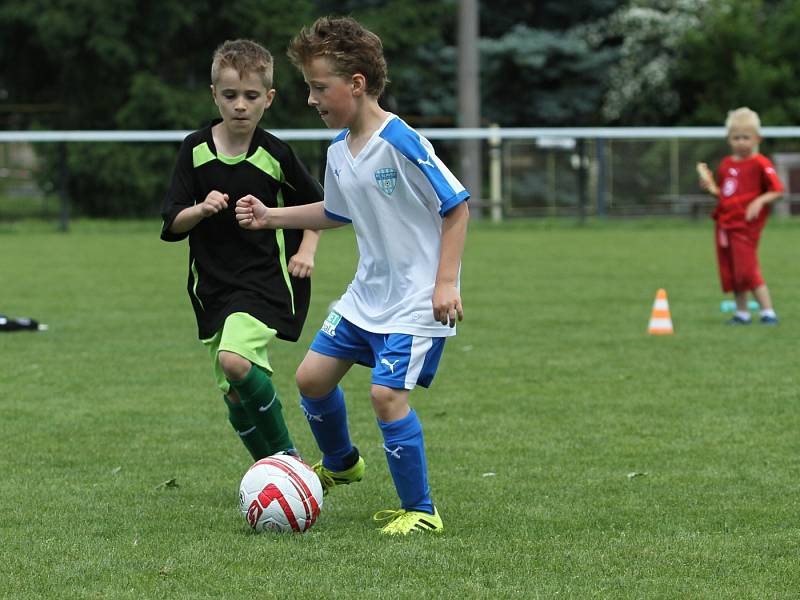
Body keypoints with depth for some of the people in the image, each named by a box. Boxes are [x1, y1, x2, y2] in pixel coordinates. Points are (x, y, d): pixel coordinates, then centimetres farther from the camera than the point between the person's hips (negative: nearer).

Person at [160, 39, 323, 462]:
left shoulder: (275, 155, -4)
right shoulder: (195, 150, 0)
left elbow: (316, 205, 14)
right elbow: (172, 225, 1)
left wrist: (306, 251, 0)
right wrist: (201, 210, -19)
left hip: (265, 280, -4)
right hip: (212, 284, 4)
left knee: (235, 360, -28)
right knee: (234, 396, 5)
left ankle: (285, 453, -13)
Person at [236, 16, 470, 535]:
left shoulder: (402, 143, -21)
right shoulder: (339, 152, 5)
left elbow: (456, 205, -16)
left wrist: (446, 282, -20)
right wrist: (272, 217, 15)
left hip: (418, 298, -8)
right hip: (367, 294, 8)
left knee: (387, 392, -18)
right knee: (312, 376, 10)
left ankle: (420, 511, -5)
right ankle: (340, 463, 38)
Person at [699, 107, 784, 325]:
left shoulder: (760, 164, -10)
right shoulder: (726, 164, 12)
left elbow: (777, 190, -11)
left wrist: (760, 201, -25)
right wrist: (712, 188, 5)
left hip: (746, 225, -8)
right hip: (724, 223, 8)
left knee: (748, 270, -12)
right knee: (730, 272, 10)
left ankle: (768, 312, -6)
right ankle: (742, 313, 19)